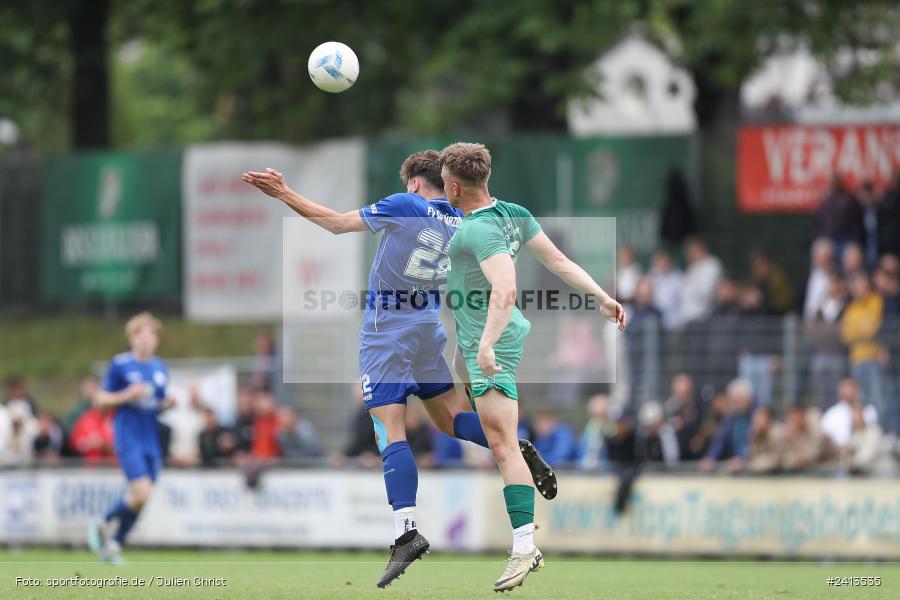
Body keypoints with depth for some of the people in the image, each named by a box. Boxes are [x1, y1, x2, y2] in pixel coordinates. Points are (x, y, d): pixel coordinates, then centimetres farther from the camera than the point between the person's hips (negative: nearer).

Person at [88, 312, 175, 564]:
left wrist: (168, 402, -1)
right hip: (129, 437, -6)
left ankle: (113, 545, 20)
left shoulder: (160, 369, 11)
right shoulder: (120, 364, -5)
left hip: (151, 440, 6)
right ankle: (103, 524, 6)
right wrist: (127, 396, -18)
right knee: (142, 493, -18)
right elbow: (102, 399, -2)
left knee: (138, 498, 4)